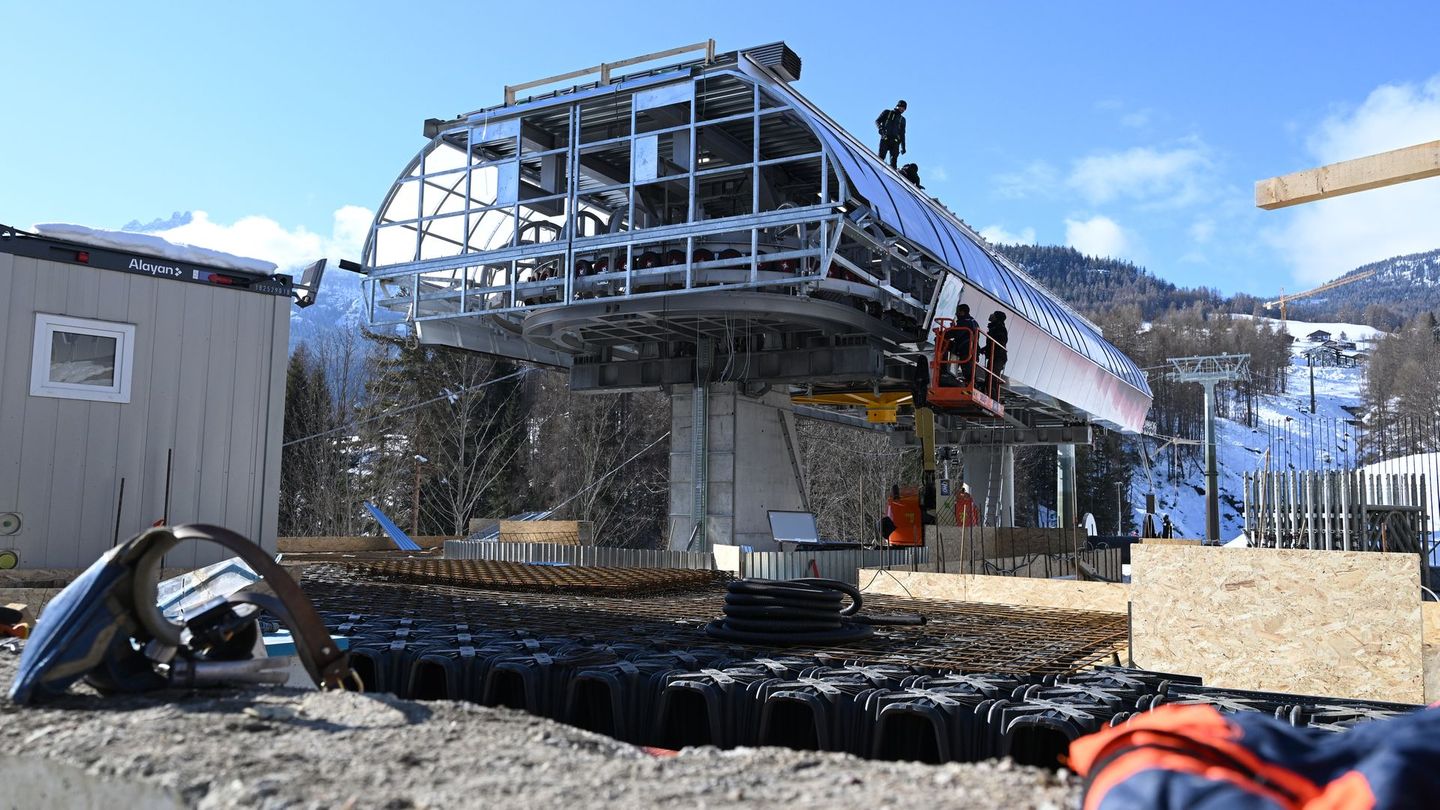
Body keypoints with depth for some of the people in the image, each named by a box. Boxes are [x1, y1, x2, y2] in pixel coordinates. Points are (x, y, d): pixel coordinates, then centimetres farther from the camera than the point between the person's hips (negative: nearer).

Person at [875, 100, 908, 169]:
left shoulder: (902, 119, 25)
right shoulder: (887, 113, 17)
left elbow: (902, 134, 25)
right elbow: (877, 121, 8)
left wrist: (903, 147, 16)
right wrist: (880, 127, -14)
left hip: (895, 142, 3)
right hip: (885, 139, -3)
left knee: (893, 161, -10)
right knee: (880, 158, -16)